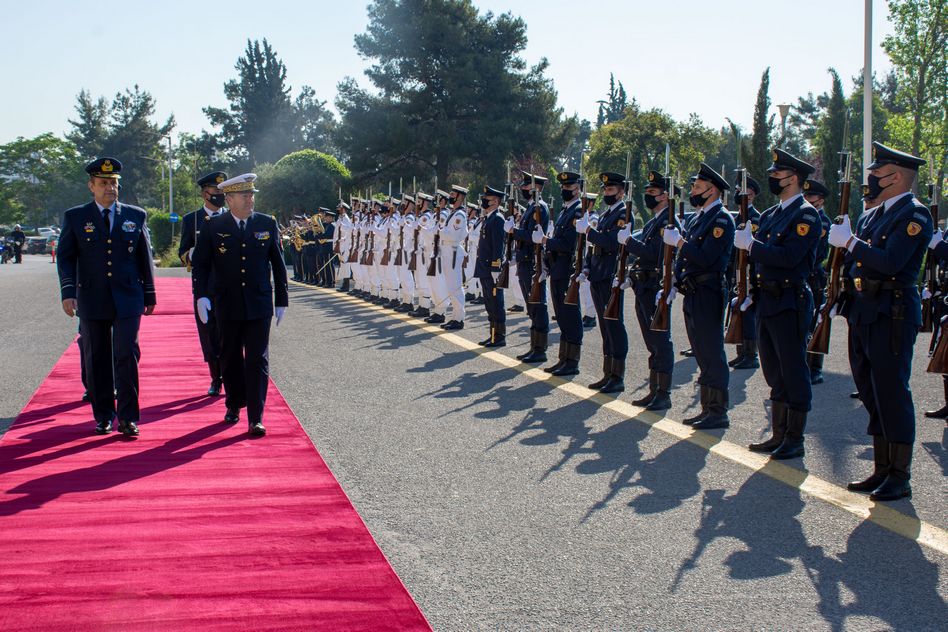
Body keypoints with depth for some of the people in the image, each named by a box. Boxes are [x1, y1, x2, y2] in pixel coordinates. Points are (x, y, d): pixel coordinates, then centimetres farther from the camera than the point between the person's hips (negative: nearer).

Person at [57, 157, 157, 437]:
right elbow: (65, 258, 4)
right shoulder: (75, 217, 5)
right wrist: (68, 292, -8)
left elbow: (145, 258, 11)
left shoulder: (135, 216, 8)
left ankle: (128, 418, -1)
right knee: (97, 361, 6)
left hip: (127, 299, 0)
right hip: (92, 301, 1)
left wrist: (149, 294, 10)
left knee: (127, 356, -7)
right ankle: (103, 417, 17)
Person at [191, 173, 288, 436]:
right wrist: (202, 295, -10)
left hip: (259, 305, -1)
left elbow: (278, 264, 7)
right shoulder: (214, 226, 0)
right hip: (227, 305, 1)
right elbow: (200, 262, 2)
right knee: (230, 360, 12)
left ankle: (256, 418, -4)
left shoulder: (268, 224, 3)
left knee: (258, 361, -5)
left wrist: (281, 301, 6)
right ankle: (234, 406, 30)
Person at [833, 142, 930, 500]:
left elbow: (890, 262, -23)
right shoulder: (872, 216, 17)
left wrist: (849, 242, -17)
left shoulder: (914, 215, -10)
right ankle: (882, 471, 20)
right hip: (864, 314, 9)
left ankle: (900, 477, 2)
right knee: (872, 394, 12)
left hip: (892, 315, -9)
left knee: (891, 393, -6)